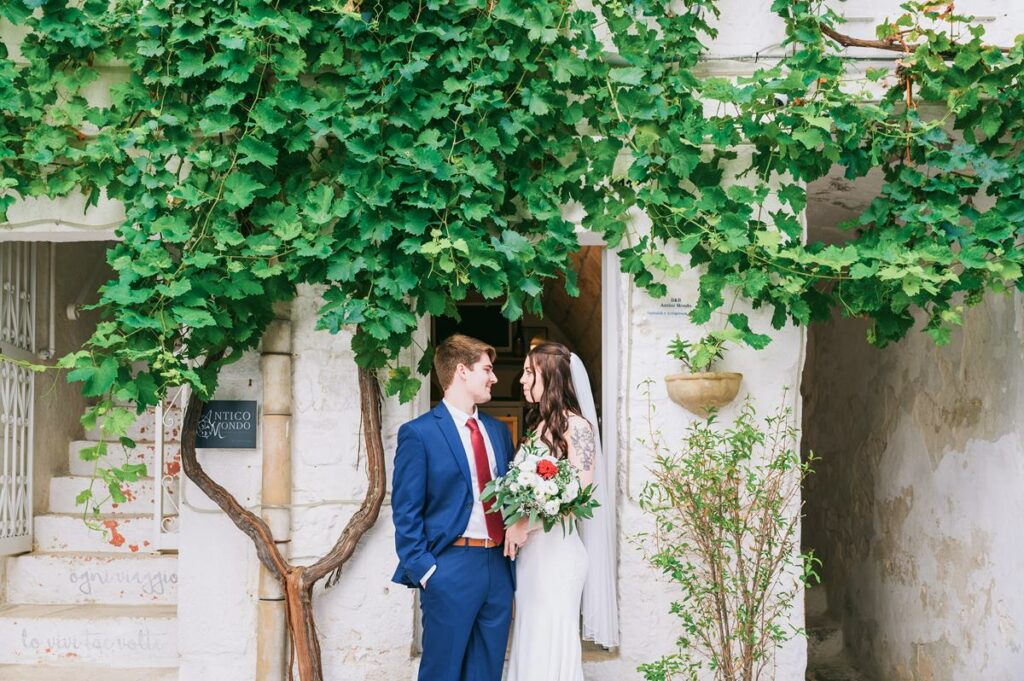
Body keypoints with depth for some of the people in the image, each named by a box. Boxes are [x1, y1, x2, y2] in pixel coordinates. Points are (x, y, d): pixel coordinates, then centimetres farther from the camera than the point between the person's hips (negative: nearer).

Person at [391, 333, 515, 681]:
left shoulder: (499, 431, 15)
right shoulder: (419, 433, -5)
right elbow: (406, 513, -7)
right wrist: (424, 571, -13)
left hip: (499, 569, 6)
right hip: (451, 570, -6)